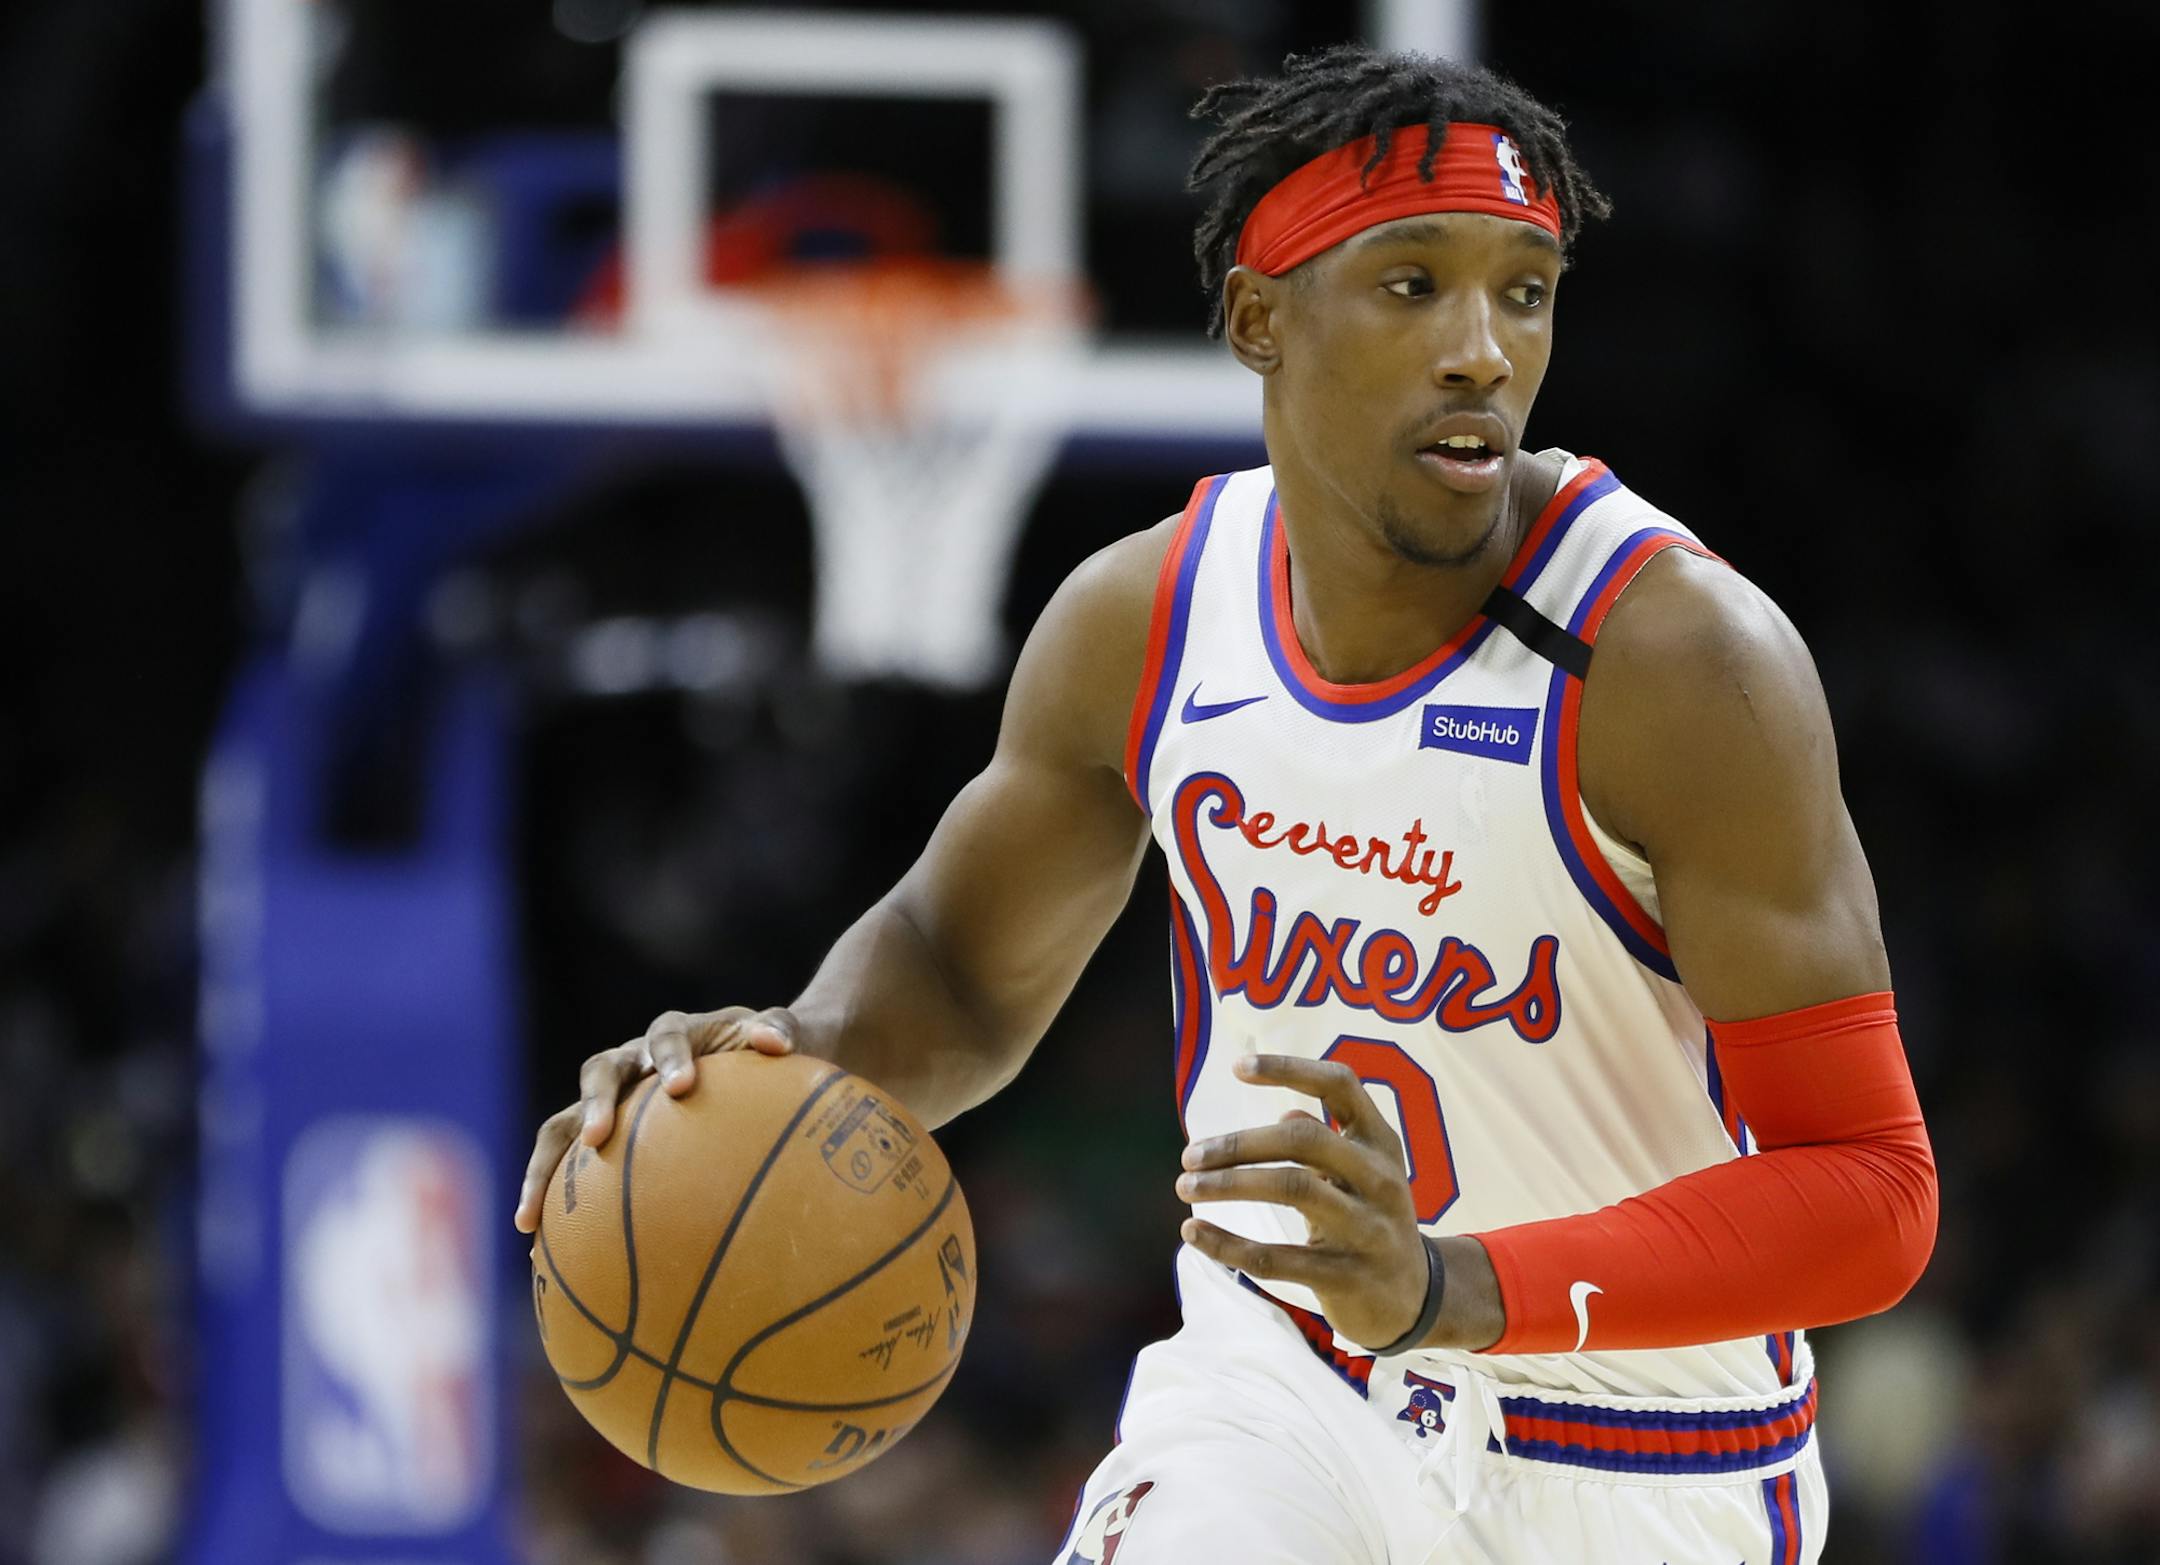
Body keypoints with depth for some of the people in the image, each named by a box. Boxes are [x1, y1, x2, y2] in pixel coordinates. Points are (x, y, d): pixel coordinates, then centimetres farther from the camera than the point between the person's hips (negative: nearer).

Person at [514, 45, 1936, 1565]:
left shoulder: (1674, 657, -21)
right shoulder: (1141, 622, -5)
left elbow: (1872, 1191, -23)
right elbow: (960, 967, 14)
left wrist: (1454, 1289, -37)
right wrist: (794, 1057, -11)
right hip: (1280, 1382, 3)